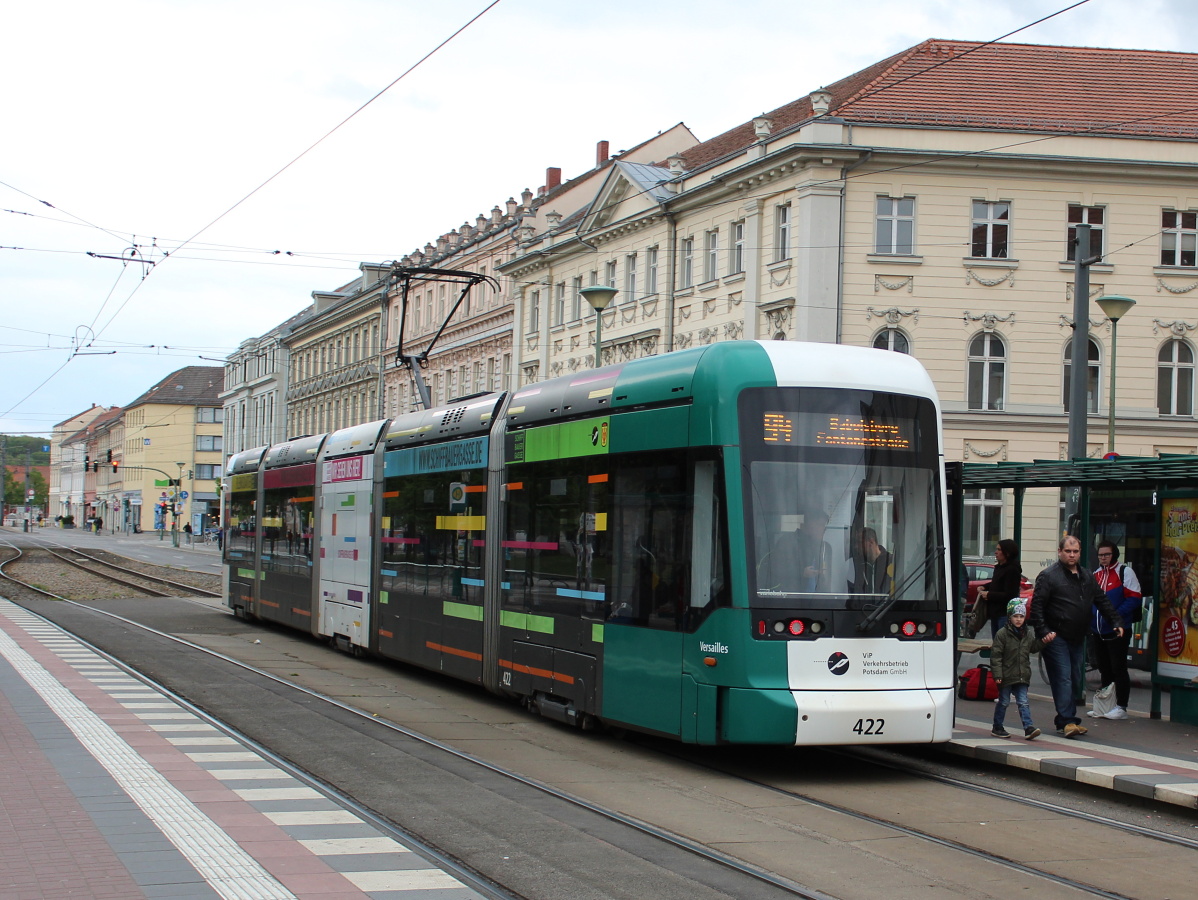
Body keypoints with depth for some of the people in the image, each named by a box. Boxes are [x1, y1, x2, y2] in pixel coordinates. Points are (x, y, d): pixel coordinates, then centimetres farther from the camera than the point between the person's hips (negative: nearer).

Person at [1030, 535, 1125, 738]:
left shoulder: (1087, 576, 14)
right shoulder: (1048, 576, -7)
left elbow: (1102, 601, 22)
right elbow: (1036, 606, -10)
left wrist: (1116, 621, 13)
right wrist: (1043, 631, -20)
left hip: (1078, 638, 7)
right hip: (1056, 637, -7)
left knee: (1075, 679, 9)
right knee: (1063, 679, -12)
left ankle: (1065, 719, 16)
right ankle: (1067, 721, -14)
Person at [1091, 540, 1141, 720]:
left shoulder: (1124, 572, -5)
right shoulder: (1095, 575, 16)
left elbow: (1135, 598, -11)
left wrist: (1117, 615, -21)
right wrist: (1089, 617, 5)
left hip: (1118, 631, -7)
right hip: (1099, 631, 7)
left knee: (1118, 669, -5)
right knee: (1104, 670, 13)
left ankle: (1121, 707, -1)